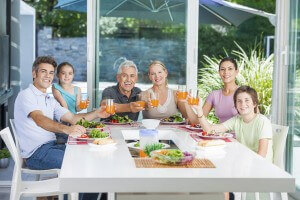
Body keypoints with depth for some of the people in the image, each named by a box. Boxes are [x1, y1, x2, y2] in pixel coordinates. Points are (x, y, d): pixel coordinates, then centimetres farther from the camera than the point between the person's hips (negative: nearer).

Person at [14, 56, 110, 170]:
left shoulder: (50, 101, 22)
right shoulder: (25, 95, -7)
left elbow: (72, 118, 11)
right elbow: (39, 119, -25)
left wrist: (96, 114, -6)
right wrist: (66, 129, -42)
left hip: (52, 146, 8)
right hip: (36, 152, -8)